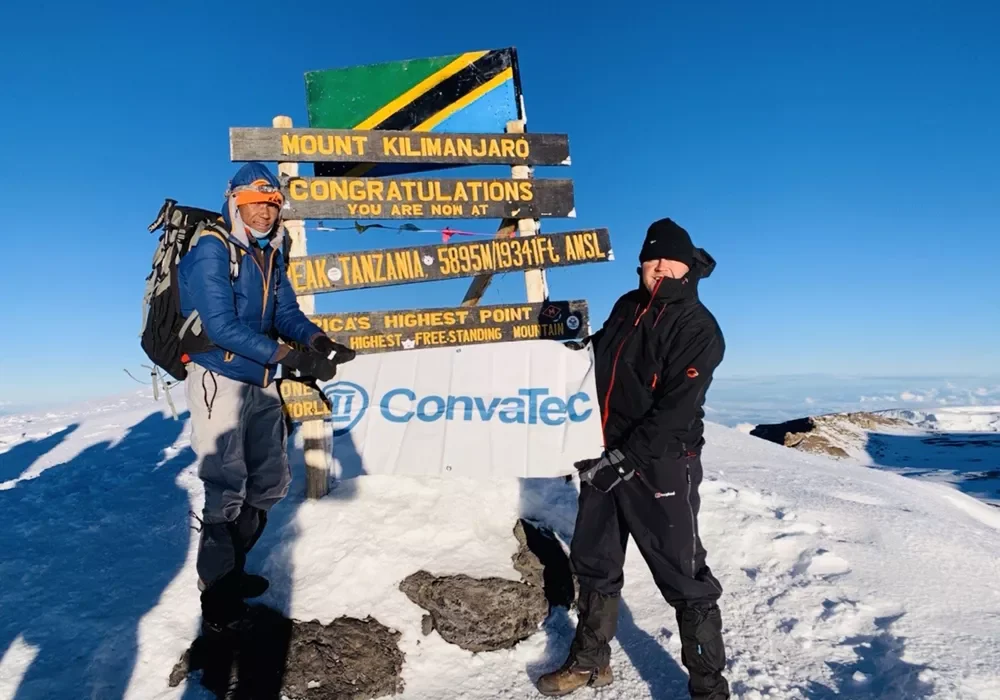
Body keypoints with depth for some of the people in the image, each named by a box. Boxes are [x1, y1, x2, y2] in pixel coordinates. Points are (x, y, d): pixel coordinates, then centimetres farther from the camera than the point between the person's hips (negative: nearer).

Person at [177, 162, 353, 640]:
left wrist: (314, 338, -18)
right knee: (226, 489, -5)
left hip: (261, 384, 8)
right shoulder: (212, 250, -14)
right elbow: (221, 325, -23)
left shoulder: (269, 254, 10)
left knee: (270, 482, 14)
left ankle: (229, 569, 34)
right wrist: (286, 356, -30)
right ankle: (216, 595, 15)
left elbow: (286, 311, 4)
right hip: (219, 380, -8)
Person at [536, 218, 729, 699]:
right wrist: (584, 345, 11)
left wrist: (624, 458, -23)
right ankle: (589, 660, 37)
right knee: (593, 563, 18)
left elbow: (676, 411, -20)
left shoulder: (697, 328, -11)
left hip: (659, 466, -7)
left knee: (684, 579, 1)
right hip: (605, 460, 7)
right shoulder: (626, 307, 8)